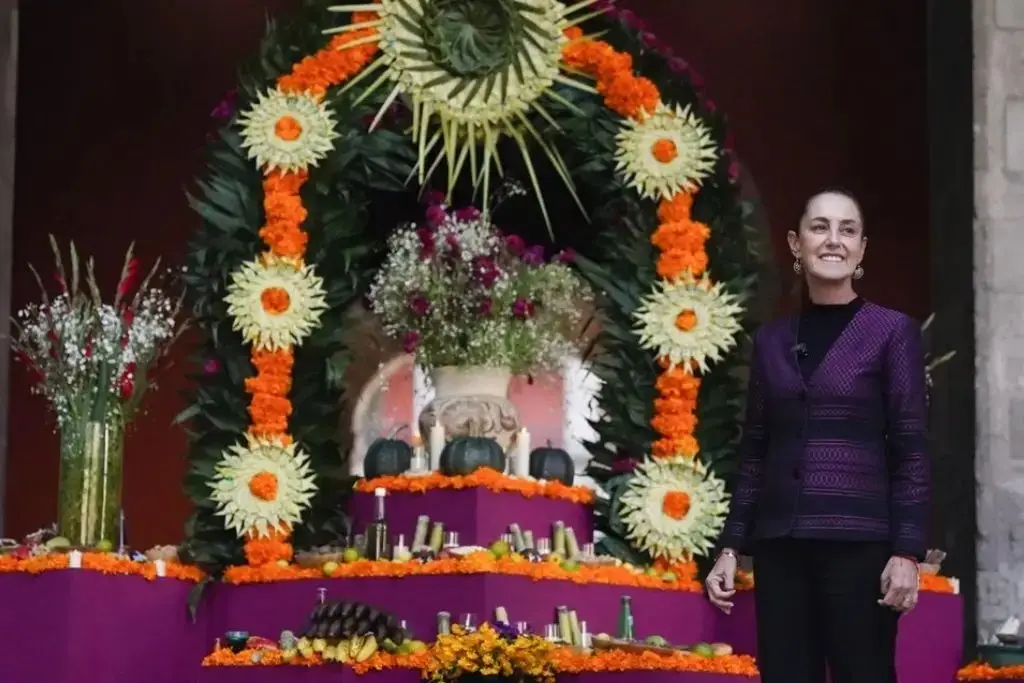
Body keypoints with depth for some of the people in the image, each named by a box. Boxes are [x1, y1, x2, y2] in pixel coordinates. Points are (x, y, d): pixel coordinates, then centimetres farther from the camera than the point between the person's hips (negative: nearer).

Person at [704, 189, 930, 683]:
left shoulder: (892, 331, 1)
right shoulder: (771, 339, 12)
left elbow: (911, 451, -3)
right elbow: (754, 451, 15)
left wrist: (907, 551, -10)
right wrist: (731, 546, 9)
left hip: (858, 540, -4)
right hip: (779, 543, 4)